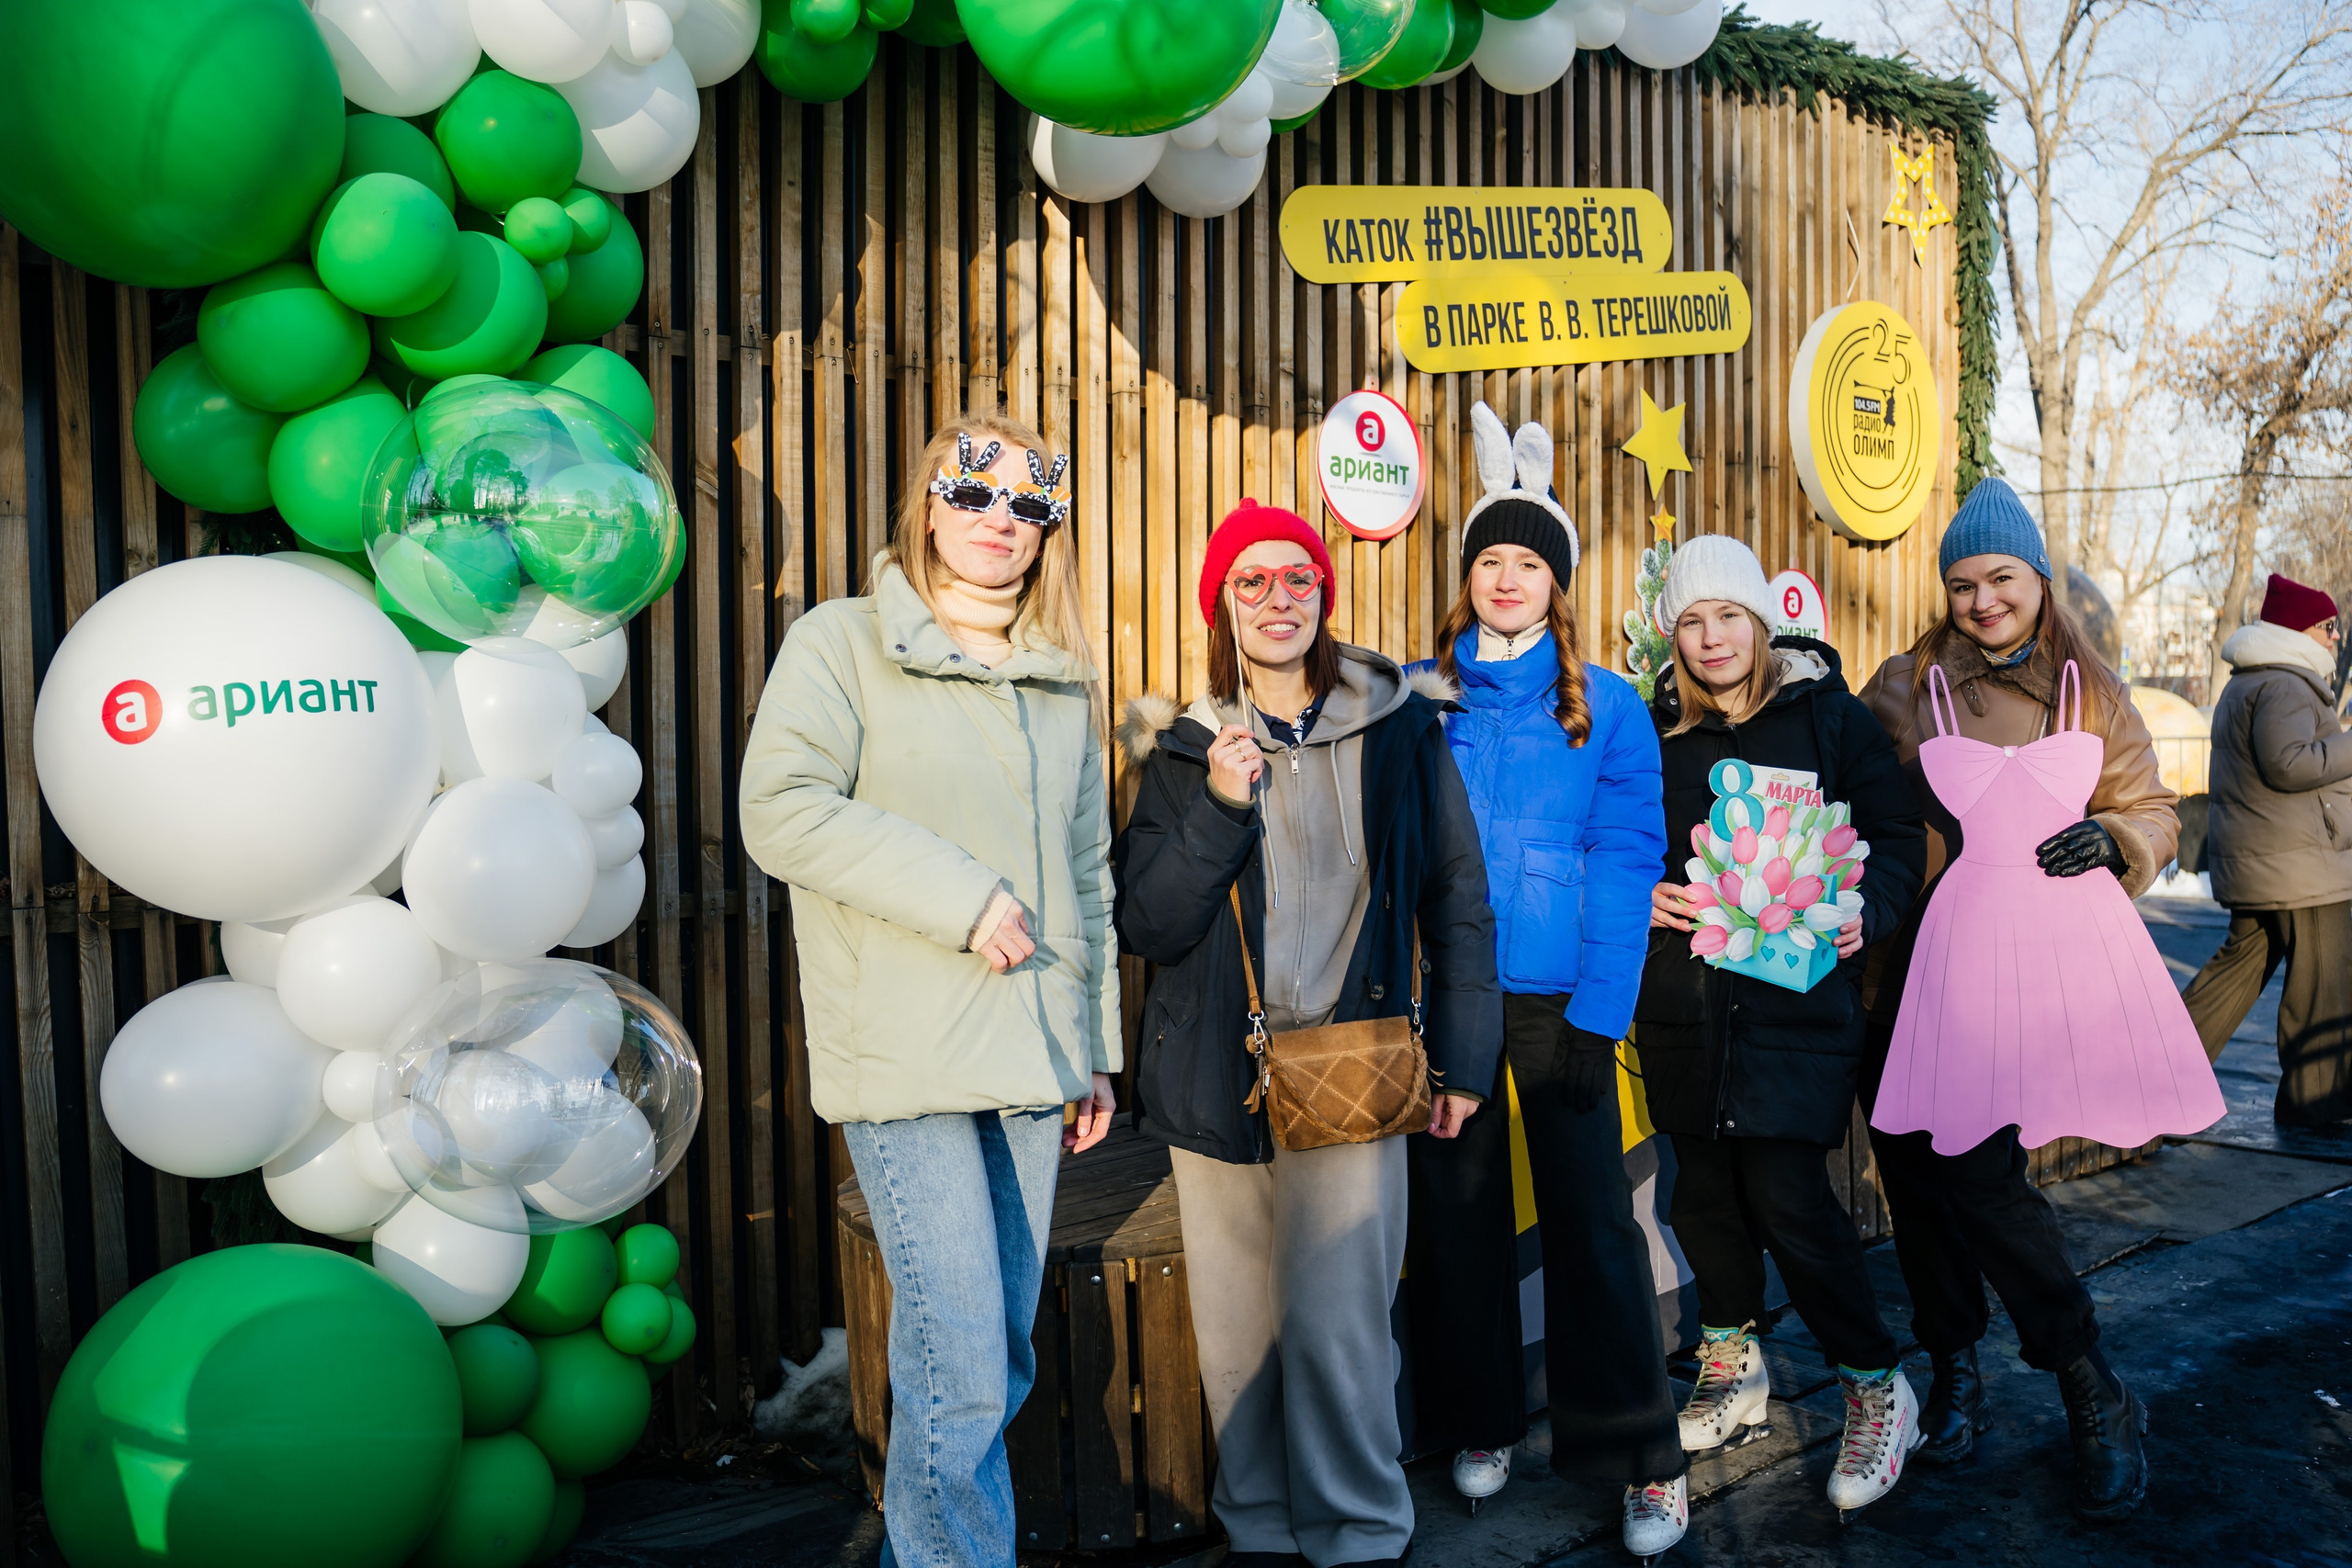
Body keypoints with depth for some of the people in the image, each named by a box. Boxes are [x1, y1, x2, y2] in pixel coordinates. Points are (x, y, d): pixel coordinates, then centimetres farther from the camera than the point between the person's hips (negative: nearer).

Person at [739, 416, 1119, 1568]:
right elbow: (781, 814, -14)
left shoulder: (1062, 682, 15)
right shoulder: (842, 643, -1)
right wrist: (963, 897, -17)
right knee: (960, 1373, -8)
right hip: (906, 1059, -5)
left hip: (1031, 1058, 6)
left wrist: (1096, 1042, 17)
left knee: (1000, 1362, 13)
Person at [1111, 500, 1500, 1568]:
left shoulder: (1398, 729, 3)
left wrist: (1461, 1056, 5)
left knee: (1336, 1326, -4)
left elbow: (1457, 898, 8)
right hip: (1219, 1075, 2)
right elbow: (1146, 926, -2)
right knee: (1238, 1328, 8)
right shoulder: (1186, 748, 5)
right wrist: (1219, 804, -14)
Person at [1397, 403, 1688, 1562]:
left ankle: (1640, 1454, 15)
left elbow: (1624, 863, -3)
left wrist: (1597, 1014, -12)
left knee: (1589, 1210, 1)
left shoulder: (1607, 708, 2)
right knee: (1456, 1201, 11)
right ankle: (1479, 1421, 29)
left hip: (1558, 994, -1)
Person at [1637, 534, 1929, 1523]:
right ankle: (1734, 1364, 32)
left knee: (1787, 1194, -7)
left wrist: (1863, 908, -15)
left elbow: (1896, 835, 3)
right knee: (1704, 1185, 11)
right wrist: (1640, 896, -6)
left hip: (1795, 991, -4)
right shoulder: (1652, 729, 8)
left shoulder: (1828, 715, 1)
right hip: (1682, 1001, 4)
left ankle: (1877, 1387, 13)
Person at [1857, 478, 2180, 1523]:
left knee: (1979, 1172, -11)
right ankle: (1954, 1369, 26)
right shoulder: (1900, 688, 5)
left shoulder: (2091, 694, 8)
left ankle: (2091, 1391, 7)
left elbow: (2155, 814, 10)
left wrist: (2110, 839, -13)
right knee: (1915, 1172, 6)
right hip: (1902, 973, 2)